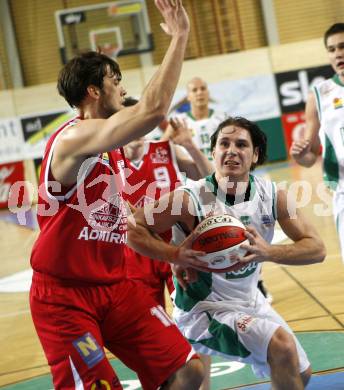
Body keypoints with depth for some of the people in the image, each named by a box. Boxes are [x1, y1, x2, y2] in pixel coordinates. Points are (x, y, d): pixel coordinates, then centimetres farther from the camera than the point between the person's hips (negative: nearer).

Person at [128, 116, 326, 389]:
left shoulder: (273, 195, -10)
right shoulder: (189, 199, -24)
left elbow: (316, 248, -14)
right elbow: (131, 229, -23)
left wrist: (267, 253, -31)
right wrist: (176, 255, -36)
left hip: (251, 302, 7)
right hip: (203, 311, -7)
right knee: (281, 344, -28)